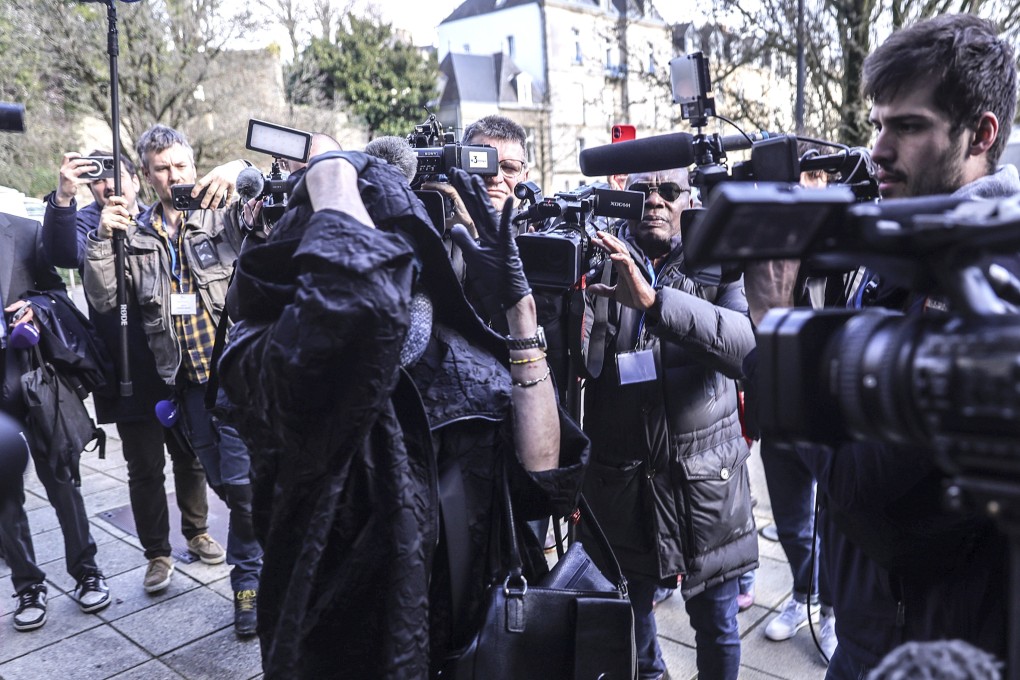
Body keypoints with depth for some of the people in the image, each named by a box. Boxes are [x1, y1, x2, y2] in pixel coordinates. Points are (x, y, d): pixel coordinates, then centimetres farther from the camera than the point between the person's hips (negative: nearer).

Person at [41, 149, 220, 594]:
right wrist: (62, 199, -39)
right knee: (145, 468, 6)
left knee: (191, 454, 15)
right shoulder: (89, 221, -1)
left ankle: (196, 532, 36)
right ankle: (157, 554, 23)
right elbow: (64, 254, -23)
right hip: (132, 374, -3)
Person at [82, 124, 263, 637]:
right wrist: (102, 238, -10)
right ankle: (252, 566, 32)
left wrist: (242, 171, -22)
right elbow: (102, 300, 1)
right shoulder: (136, 234, 9)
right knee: (222, 481, 12)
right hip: (188, 378, 4)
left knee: (241, 478, -7)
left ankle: (247, 578, 13)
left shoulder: (225, 214, 1)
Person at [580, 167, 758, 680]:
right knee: (627, 617, 17)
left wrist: (652, 299, -32)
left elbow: (747, 341, -19)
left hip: (706, 480, 0)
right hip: (620, 478, 1)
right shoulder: (600, 264, 0)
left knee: (717, 627, 14)